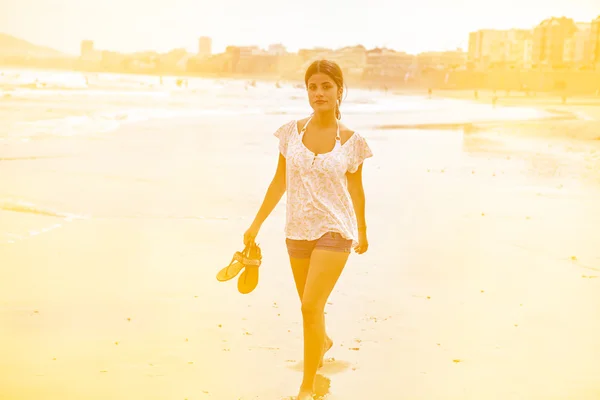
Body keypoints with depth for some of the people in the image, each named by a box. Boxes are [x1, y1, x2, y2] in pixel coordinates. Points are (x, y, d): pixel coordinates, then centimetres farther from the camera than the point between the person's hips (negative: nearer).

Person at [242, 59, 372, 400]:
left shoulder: (351, 141, -6)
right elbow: (280, 181, 7)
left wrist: (363, 231, 16)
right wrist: (257, 224, 6)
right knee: (311, 308, 18)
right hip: (298, 231, 3)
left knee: (311, 306, -14)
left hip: (334, 230, -3)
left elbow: (355, 189, 6)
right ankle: (324, 342, 53)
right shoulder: (292, 132, -1)